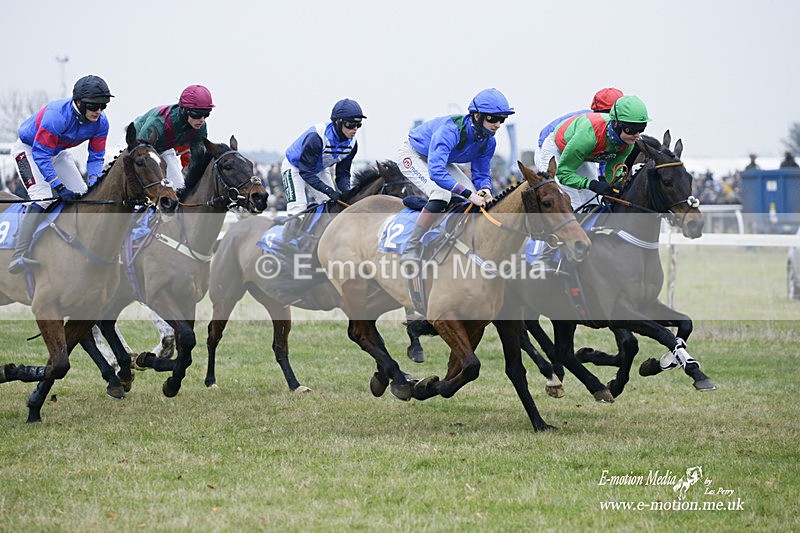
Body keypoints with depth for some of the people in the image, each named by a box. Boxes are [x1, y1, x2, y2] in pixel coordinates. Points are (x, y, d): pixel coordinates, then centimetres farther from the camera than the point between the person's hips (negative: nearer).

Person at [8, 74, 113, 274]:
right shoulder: (57, 116, -38)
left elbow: (96, 156, -5)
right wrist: (59, 187, -35)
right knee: (43, 198, -26)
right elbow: (40, 155, -32)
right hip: (29, 148, -7)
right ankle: (18, 258, -32)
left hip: (58, 152, 7)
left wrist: (94, 183, -22)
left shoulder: (100, 123, -18)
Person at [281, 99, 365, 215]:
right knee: (298, 208, -22)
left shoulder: (351, 143, -16)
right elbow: (306, 172, -34)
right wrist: (329, 191, -41)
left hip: (320, 170, 7)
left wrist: (346, 190, -28)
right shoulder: (316, 137, -38)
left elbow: (343, 172, -7)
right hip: (295, 167, -7)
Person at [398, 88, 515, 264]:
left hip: (440, 159, 8)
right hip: (413, 155, -8)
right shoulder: (451, 130, -40)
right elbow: (436, 172, -48)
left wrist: (485, 190, -29)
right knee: (441, 194, -30)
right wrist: (469, 194, -50)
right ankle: (410, 252, -23)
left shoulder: (488, 142, -16)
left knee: (478, 195, -7)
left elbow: (481, 174, -4)